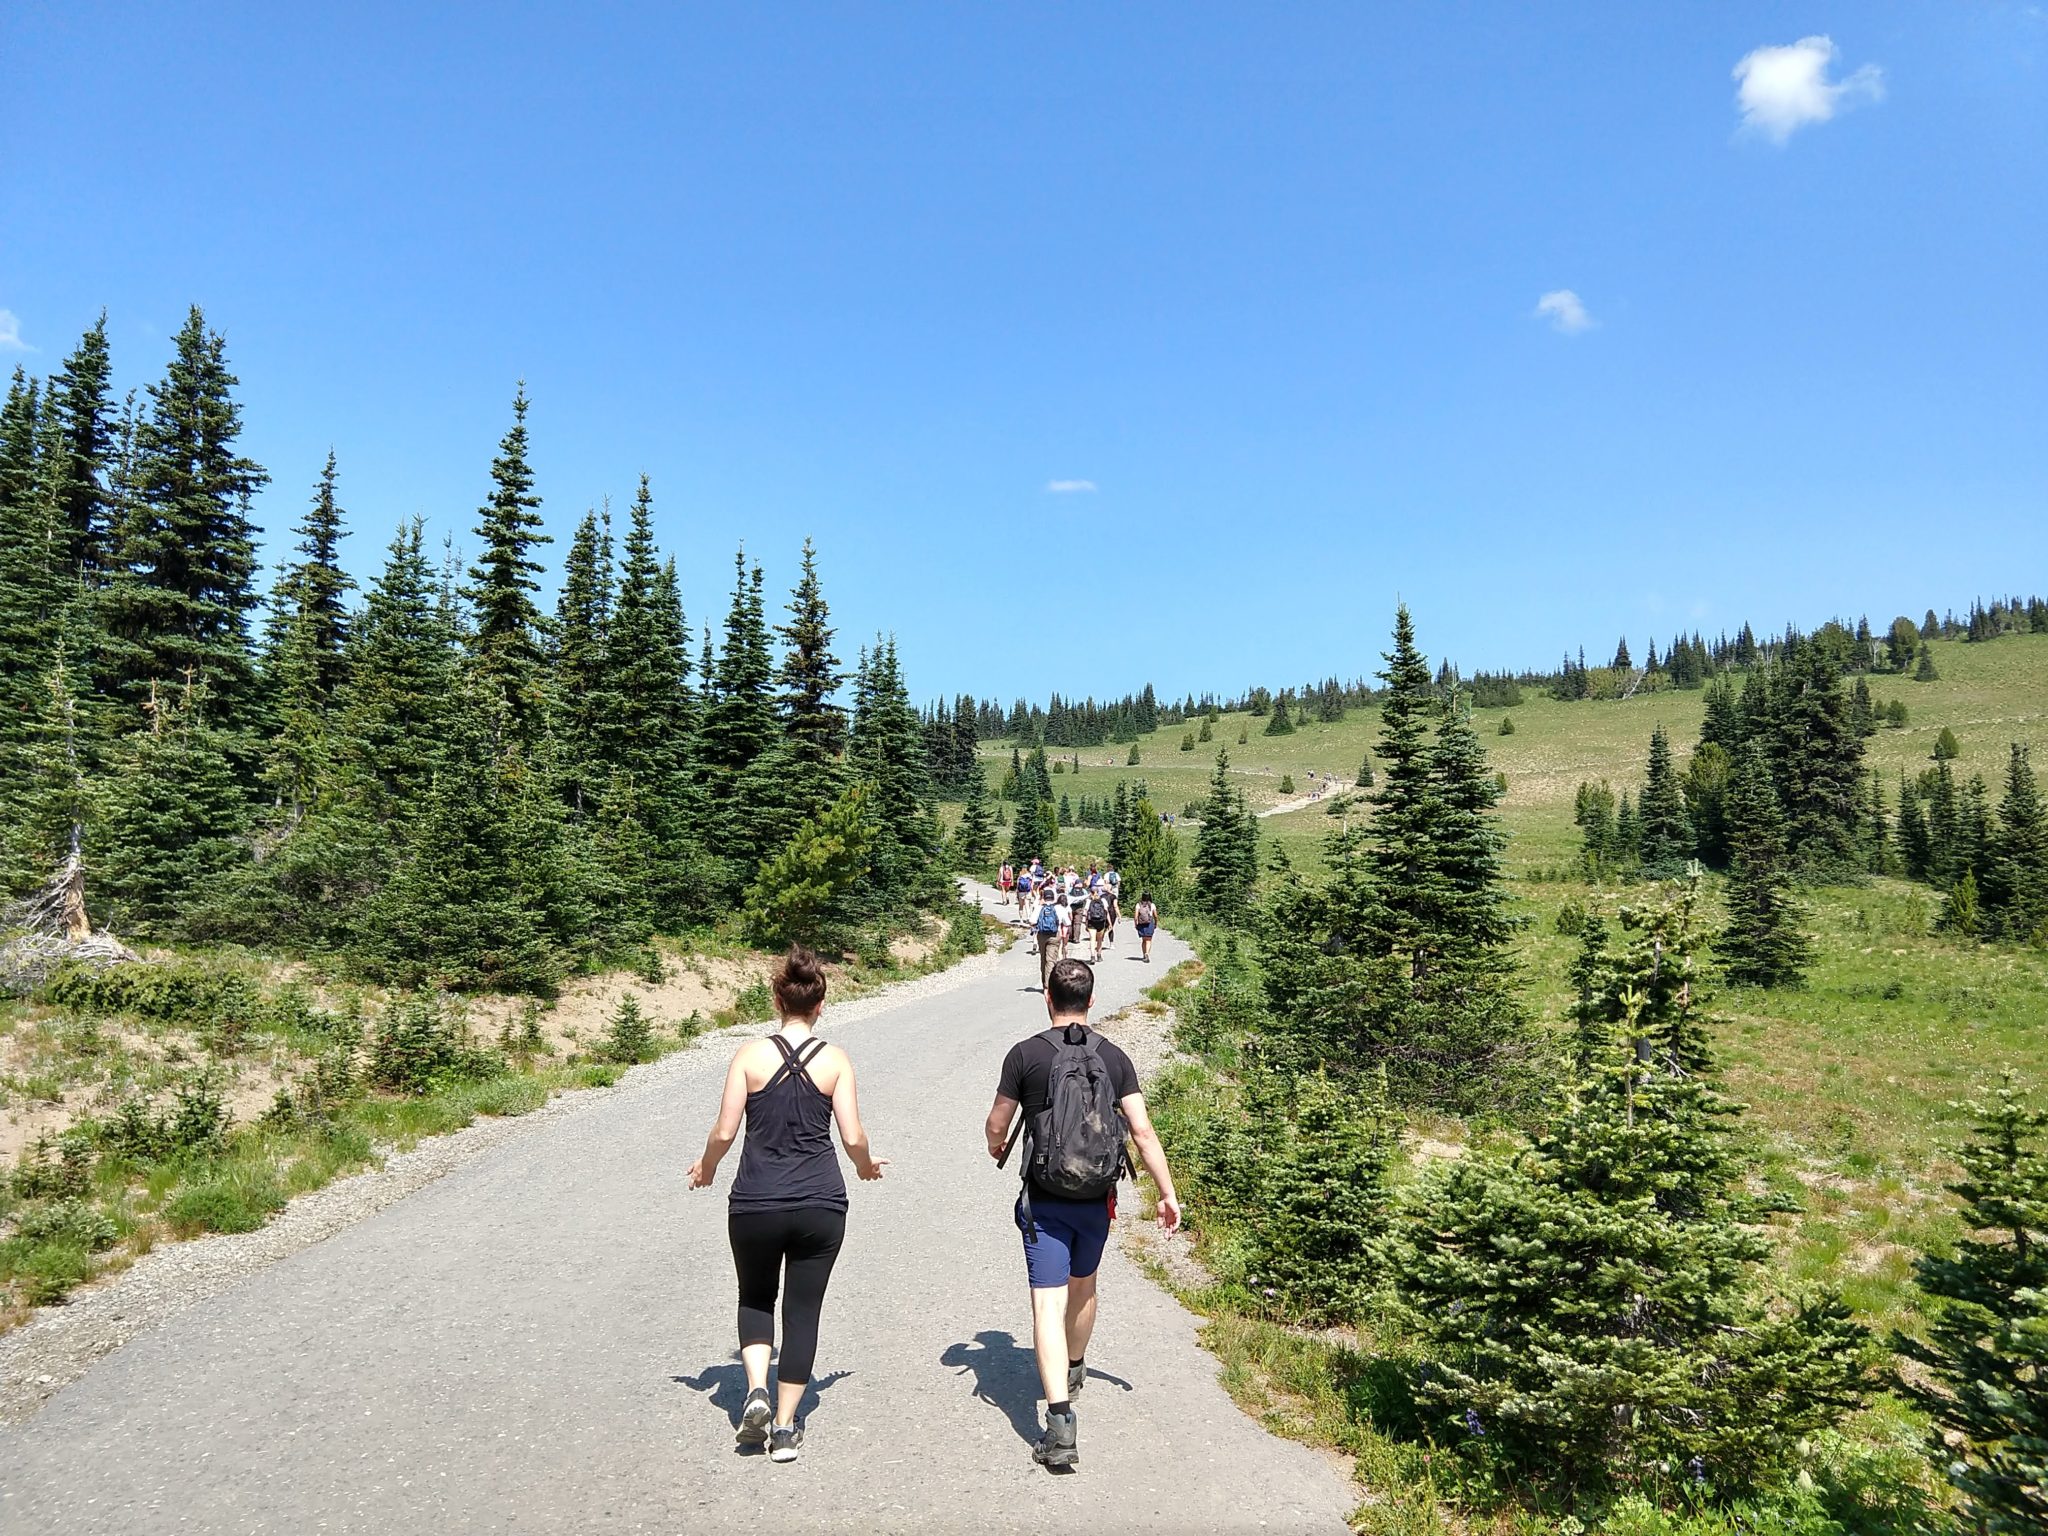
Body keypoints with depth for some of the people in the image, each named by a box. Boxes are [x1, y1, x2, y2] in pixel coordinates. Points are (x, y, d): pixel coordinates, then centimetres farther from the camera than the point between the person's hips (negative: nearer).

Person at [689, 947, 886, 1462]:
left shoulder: (751, 1054, -5)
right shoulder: (835, 1060, -4)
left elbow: (724, 1132, -5)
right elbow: (853, 1138, -5)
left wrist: (706, 1167, 15)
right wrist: (866, 1165, 16)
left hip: (755, 1205, 0)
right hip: (820, 1206, 0)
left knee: (755, 1298, 24)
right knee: (803, 1311, 13)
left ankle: (756, 1391, 6)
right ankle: (785, 1427, 17)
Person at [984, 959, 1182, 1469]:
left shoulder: (1025, 1054, -9)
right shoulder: (1114, 1057, -2)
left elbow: (997, 1126, -1)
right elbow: (1143, 1131, -5)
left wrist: (996, 1146, 22)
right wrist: (1168, 1194, 2)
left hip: (1045, 1200, -4)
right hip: (1097, 1199, 4)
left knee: (1049, 1303, -4)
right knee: (1083, 1284, 26)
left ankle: (1061, 1422, -15)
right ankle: (1074, 1371, 49)